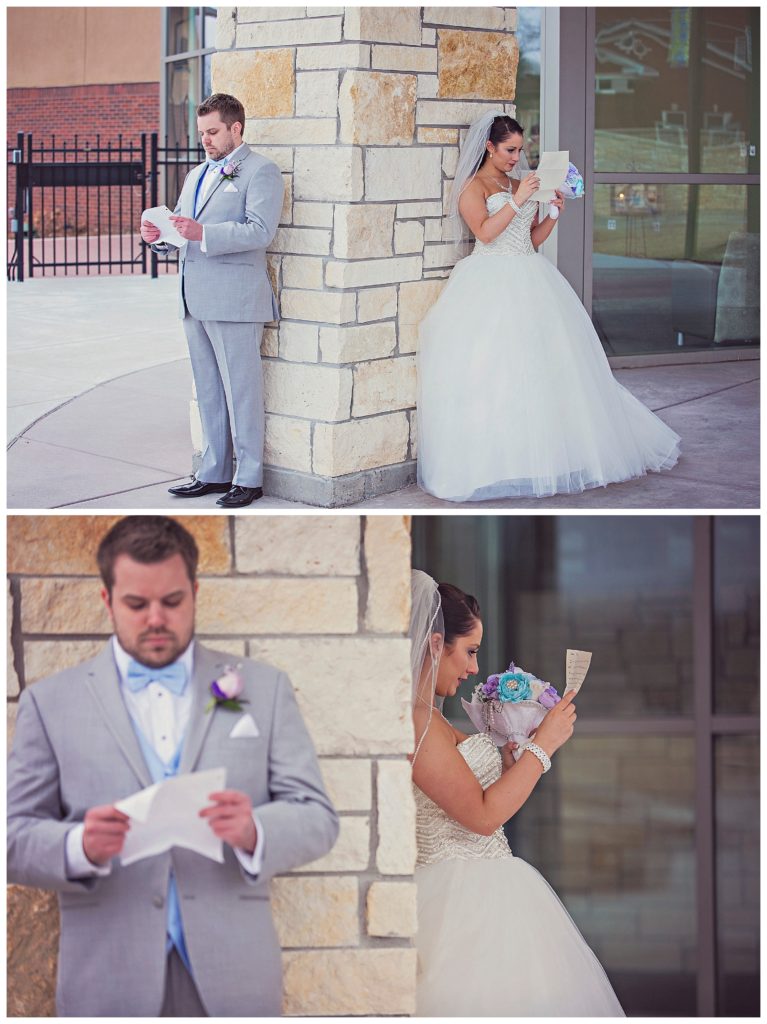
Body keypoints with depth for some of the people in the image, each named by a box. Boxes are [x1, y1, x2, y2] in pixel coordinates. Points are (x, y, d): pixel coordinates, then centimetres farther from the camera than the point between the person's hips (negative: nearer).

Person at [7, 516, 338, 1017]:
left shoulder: (263, 688, 8)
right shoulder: (50, 702, 6)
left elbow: (317, 819, 3)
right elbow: (17, 837, 2)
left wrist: (253, 831, -18)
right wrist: (81, 846, -19)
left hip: (230, 980, 1)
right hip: (111, 987, -1)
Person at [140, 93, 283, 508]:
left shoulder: (261, 171, -3)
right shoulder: (196, 175, 22)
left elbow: (260, 231, -16)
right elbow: (182, 226, 24)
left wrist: (203, 233, -27)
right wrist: (159, 235, 0)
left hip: (235, 301, -8)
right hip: (195, 300, 8)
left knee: (241, 391, -3)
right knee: (208, 392, 11)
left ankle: (248, 478, 3)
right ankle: (213, 473, 17)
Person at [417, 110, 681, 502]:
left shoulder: (520, 183, 19)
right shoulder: (473, 186, -1)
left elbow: (533, 239, 19)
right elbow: (484, 232, -16)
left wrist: (553, 213, 3)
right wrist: (517, 200, -17)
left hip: (529, 280, 7)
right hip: (491, 282, -7)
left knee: (546, 363, 2)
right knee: (495, 368, -14)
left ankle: (547, 451, 6)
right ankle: (493, 458, -13)